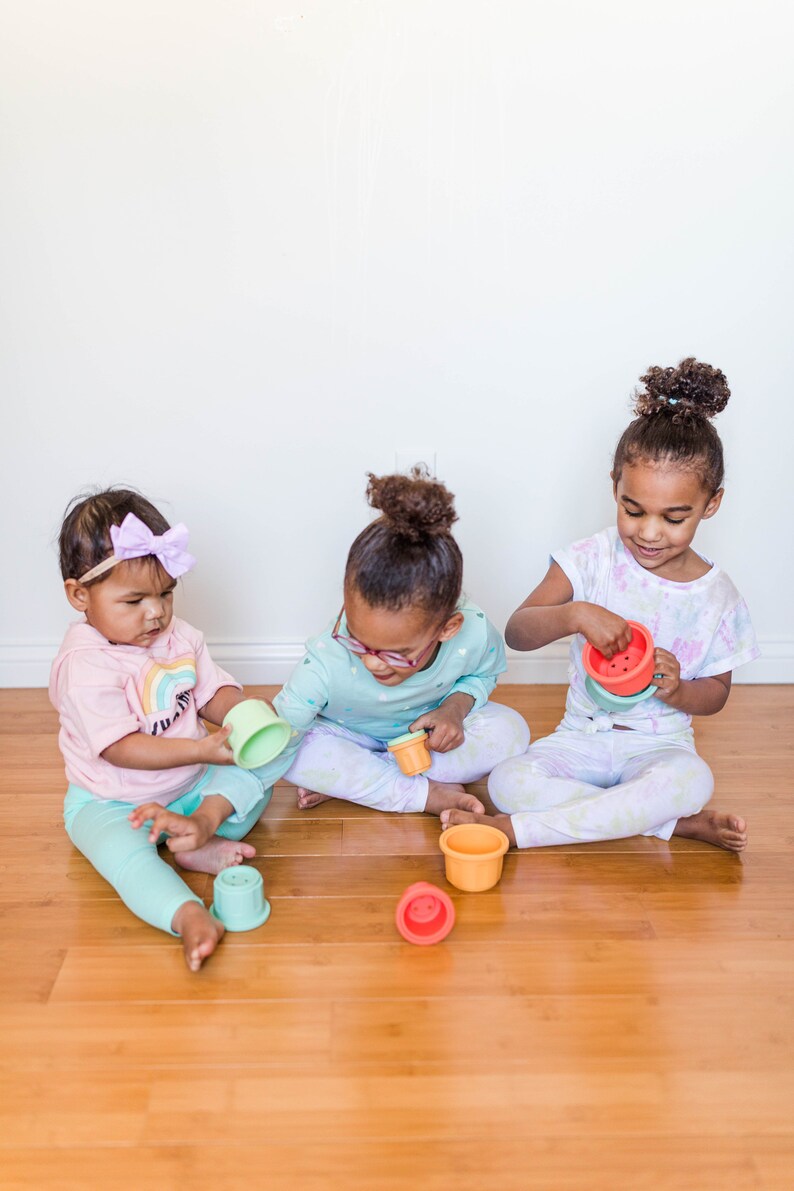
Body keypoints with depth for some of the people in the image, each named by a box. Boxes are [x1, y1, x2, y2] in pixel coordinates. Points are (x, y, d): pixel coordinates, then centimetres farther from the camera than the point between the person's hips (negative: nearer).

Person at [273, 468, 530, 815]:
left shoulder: (474, 637, -31)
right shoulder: (326, 662, -38)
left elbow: (484, 673, -4)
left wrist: (456, 706, -22)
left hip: (427, 734, 3)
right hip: (349, 736, -2)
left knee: (509, 730, -23)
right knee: (299, 751, -32)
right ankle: (423, 793, -18)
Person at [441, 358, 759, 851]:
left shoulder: (717, 596, -3)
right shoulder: (592, 560, -6)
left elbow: (716, 694, 7)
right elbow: (516, 633, -13)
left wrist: (678, 690, -17)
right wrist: (573, 615, -34)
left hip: (660, 744, 0)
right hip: (582, 736, 1)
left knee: (693, 780, -36)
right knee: (509, 781, -28)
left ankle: (517, 830, -26)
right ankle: (679, 824, -20)